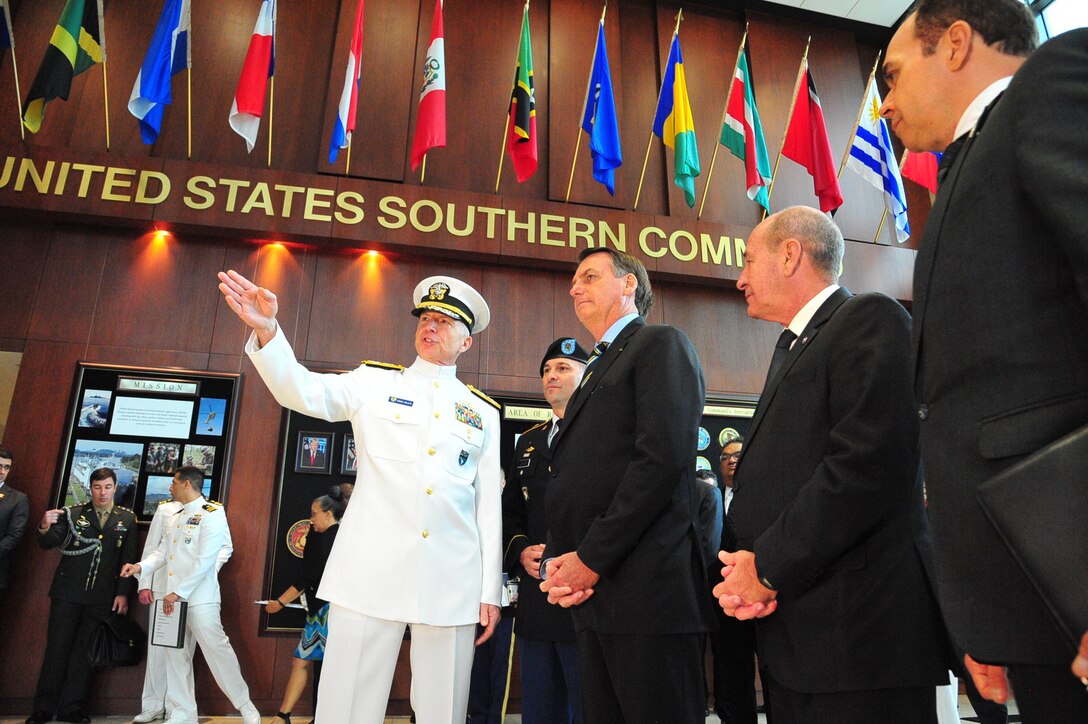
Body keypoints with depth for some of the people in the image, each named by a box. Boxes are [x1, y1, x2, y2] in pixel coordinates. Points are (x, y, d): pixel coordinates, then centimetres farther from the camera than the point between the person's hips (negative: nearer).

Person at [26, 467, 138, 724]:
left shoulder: (127, 519, 5)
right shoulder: (72, 514, 5)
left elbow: (129, 560, 3)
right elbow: (48, 543, -3)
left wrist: (123, 593, -4)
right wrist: (45, 527, -24)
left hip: (103, 597, 0)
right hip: (67, 592, 0)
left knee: (85, 651, 6)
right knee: (57, 647, 4)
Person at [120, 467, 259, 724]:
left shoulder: (212, 514, -9)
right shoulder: (174, 518, 17)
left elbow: (205, 561, -16)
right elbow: (162, 553, 17)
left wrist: (177, 593, -17)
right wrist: (140, 567, -2)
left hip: (200, 599, -8)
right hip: (174, 599, 8)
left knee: (216, 649, -6)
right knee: (176, 656, 10)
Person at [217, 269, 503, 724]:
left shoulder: (484, 412, 12)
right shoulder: (375, 382, 11)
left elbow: (490, 505, 10)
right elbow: (302, 391, -3)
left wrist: (491, 590, 6)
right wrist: (267, 331, -21)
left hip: (451, 582, 2)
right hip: (371, 572, -1)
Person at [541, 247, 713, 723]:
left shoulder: (662, 344, -2)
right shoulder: (599, 368, 23)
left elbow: (663, 458, -16)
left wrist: (592, 558, -15)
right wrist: (559, 560, 2)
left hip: (646, 589, -8)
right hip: (594, 594, 8)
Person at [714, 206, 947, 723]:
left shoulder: (871, 320, -7)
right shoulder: (791, 348, 20)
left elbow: (867, 463, -20)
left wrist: (768, 566, -15)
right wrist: (745, 566, -2)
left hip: (858, 627, -8)